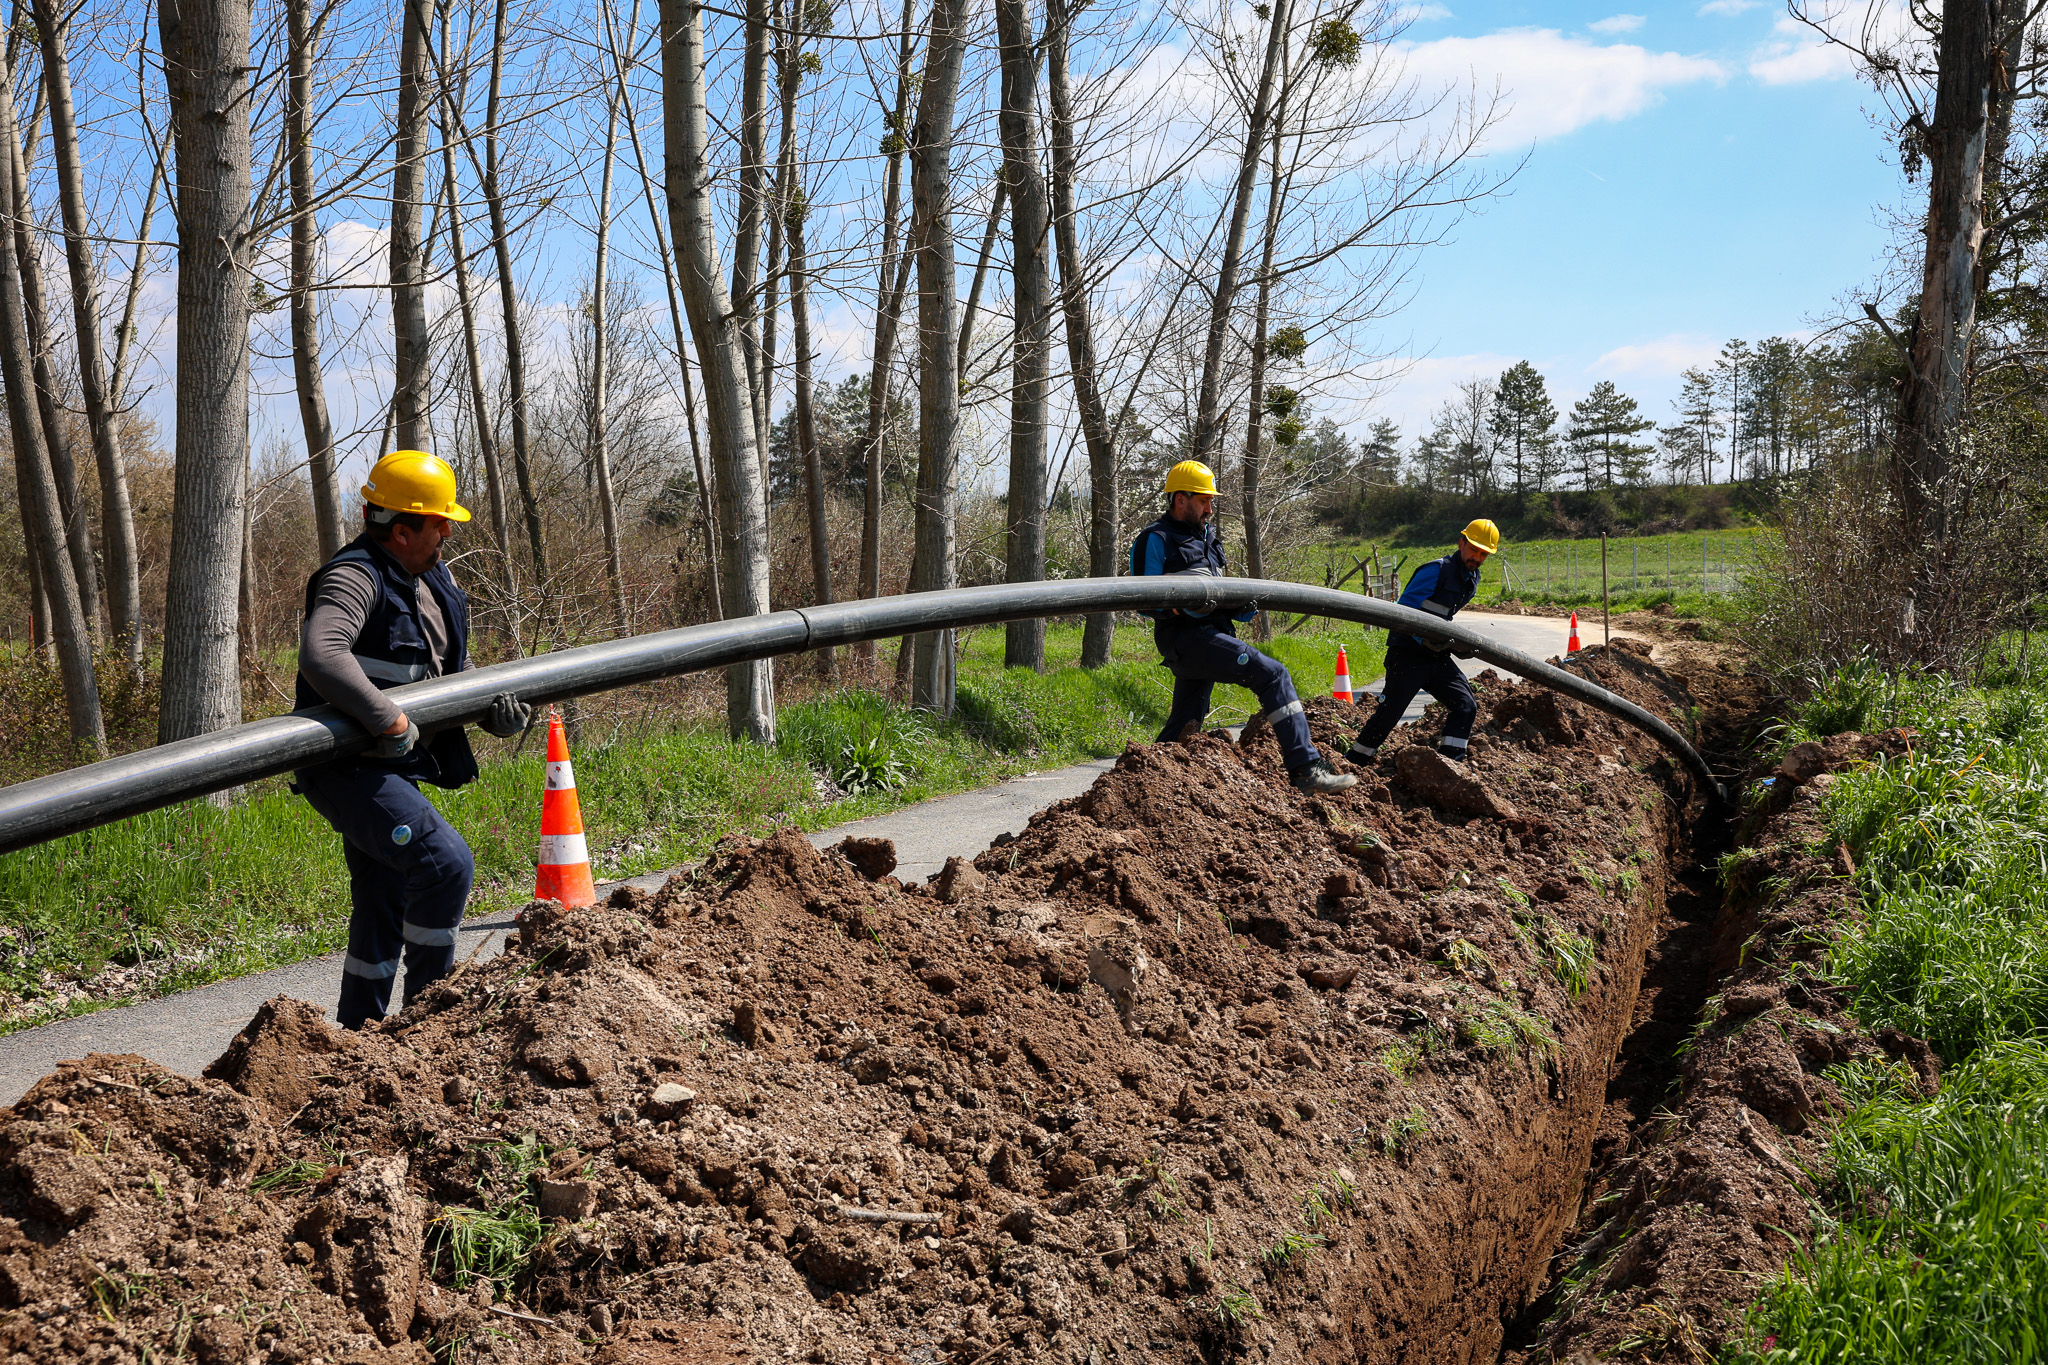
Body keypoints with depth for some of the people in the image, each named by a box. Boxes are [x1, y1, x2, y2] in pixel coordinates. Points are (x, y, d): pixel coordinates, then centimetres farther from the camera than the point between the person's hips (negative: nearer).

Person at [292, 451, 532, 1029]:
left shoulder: (433, 576, 12)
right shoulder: (356, 577, -18)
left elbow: (449, 669, 22)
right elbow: (321, 655, -36)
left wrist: (491, 703, 3)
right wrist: (390, 720, -33)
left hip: (394, 766, 10)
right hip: (349, 767, -10)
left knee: (384, 910, 17)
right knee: (446, 863, -23)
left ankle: (358, 1032, 31)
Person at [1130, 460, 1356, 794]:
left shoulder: (1206, 537, 23)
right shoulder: (1155, 540, -4)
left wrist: (1241, 609, 6)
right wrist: (1182, 605, -25)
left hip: (1210, 635, 9)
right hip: (1185, 638, -9)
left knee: (1183, 726, 12)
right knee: (1272, 674, -18)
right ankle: (1305, 768, -22)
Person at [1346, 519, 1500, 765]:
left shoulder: (1472, 579, 12)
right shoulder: (1436, 571, -15)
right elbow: (1404, 609, -18)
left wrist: (1453, 642, 14)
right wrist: (1425, 640, -27)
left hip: (1438, 658, 8)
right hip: (1408, 655, -8)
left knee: (1466, 706, -3)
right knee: (1388, 714, -6)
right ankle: (1350, 763, 8)